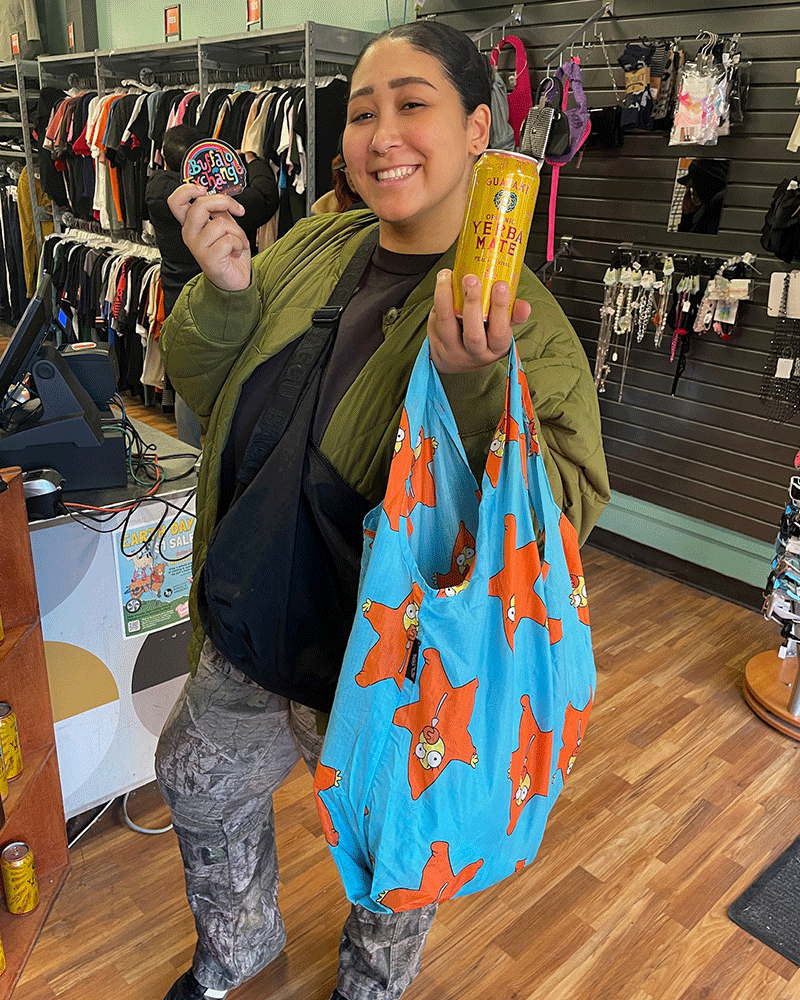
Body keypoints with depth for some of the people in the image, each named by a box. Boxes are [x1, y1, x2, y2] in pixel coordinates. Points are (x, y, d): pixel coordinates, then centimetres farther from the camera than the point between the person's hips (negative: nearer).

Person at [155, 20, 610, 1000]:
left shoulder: (518, 316, -19)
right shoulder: (314, 247, -1)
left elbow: (565, 506, -24)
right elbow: (202, 384, 5)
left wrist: (477, 386, -39)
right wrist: (225, 294, -16)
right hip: (249, 630, 6)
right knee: (198, 784, 26)